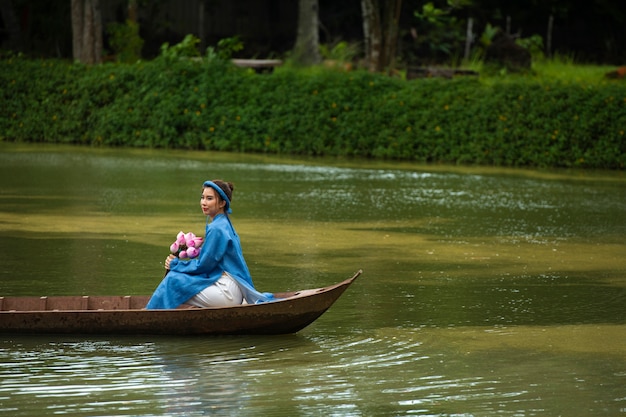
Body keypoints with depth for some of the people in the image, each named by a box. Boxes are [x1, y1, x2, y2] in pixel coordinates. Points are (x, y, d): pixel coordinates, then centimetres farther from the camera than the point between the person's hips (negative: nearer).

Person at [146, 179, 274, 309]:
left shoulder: (217, 229, -15)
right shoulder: (224, 224, 16)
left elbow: (203, 266, -12)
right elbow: (208, 261, 19)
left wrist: (175, 264, 2)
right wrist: (177, 263, 9)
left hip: (226, 291, -11)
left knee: (173, 280, -10)